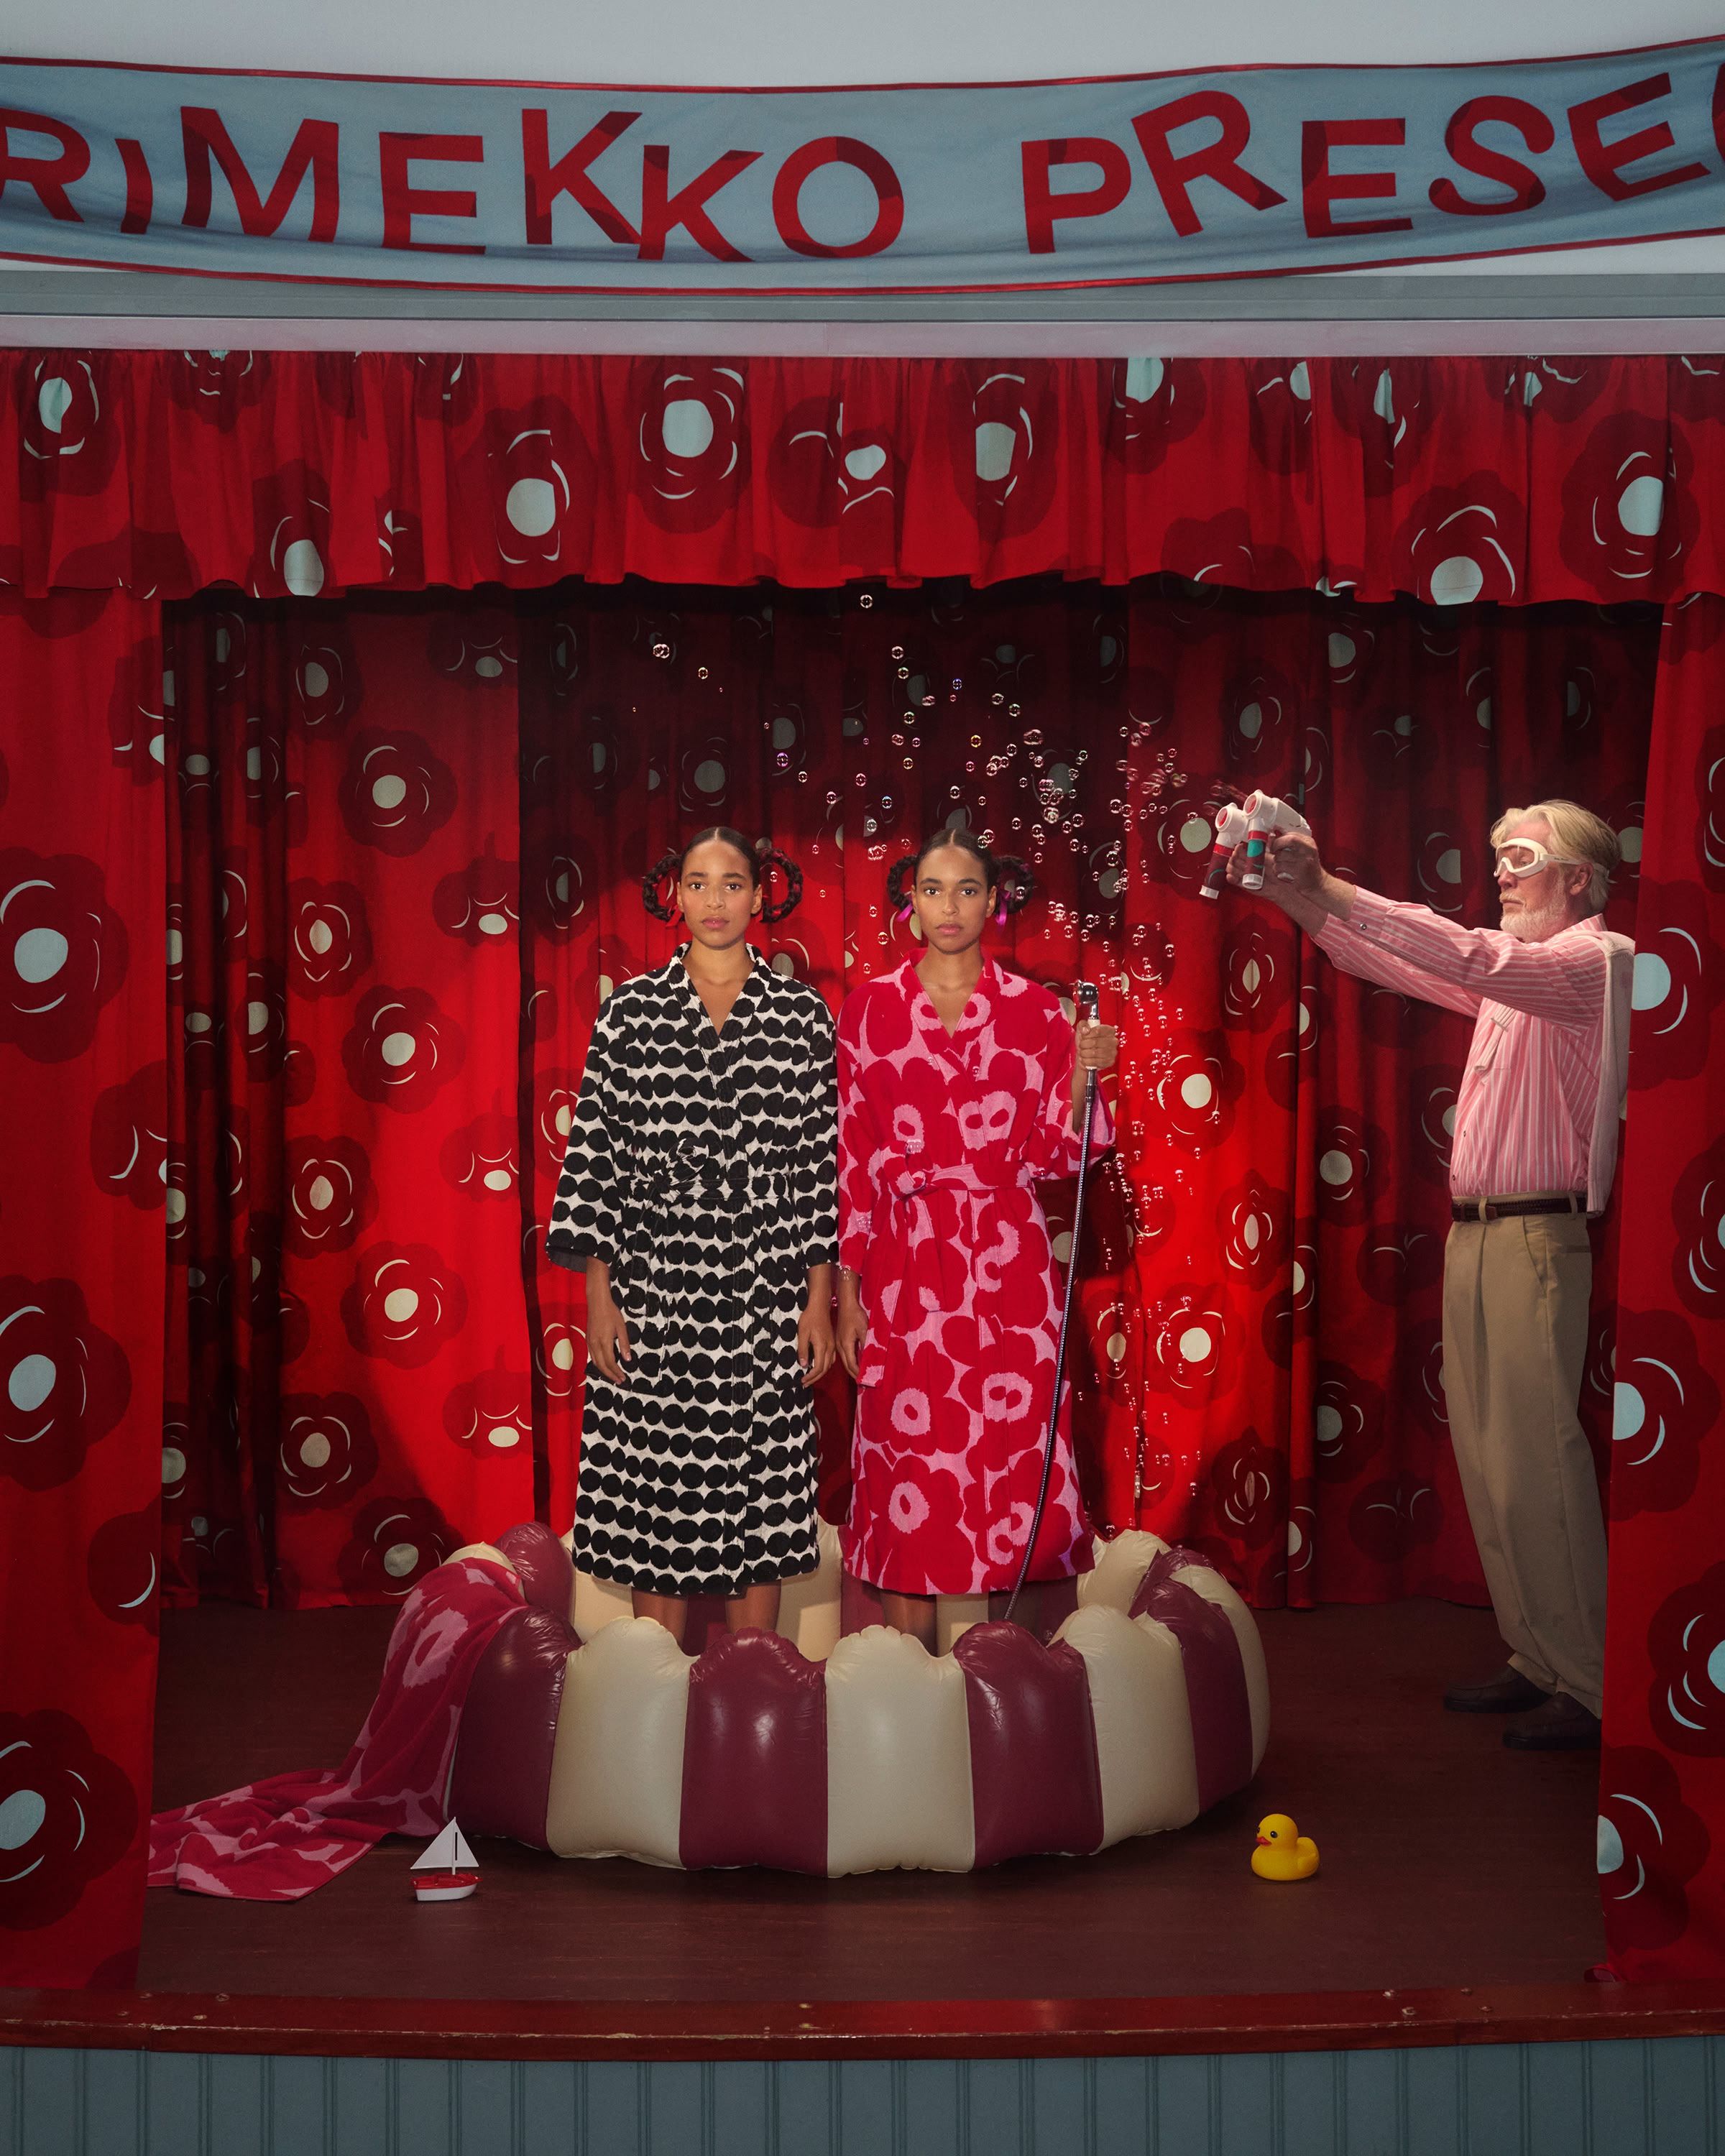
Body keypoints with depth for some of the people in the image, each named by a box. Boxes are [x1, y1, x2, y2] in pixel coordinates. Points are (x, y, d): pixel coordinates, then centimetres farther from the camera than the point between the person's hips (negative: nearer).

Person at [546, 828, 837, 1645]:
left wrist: (818, 1299, 1)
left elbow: (820, 1159, 5)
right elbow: (594, 1150, 3)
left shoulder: (802, 1013, 5)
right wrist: (598, 1294, -3)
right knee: (654, 1499, 4)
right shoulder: (629, 1009, 4)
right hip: (652, 1292, 0)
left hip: (766, 1297, 0)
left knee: (760, 1506, 6)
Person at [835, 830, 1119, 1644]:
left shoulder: (1033, 1010, 5)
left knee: (1010, 1462, 1)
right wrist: (847, 1287, 1)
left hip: (1007, 1269, 0)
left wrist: (1081, 1075, -12)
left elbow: (1051, 1154, 5)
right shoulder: (870, 1007, 4)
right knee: (907, 1466, 2)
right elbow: (851, 1156, 3)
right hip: (904, 1267, 0)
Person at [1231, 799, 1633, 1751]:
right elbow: (1387, 960, 18)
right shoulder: (1511, 970, 18)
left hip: (1537, 1235, -8)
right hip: (1472, 1233, 9)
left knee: (1536, 1463, -8)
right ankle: (1535, 1661, 19)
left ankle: (1590, 1689, 1)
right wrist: (1292, 892, 4)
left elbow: (1467, 957, -23)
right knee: (1485, 1460, 9)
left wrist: (1324, 888, -25)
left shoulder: (1595, 959, -7)